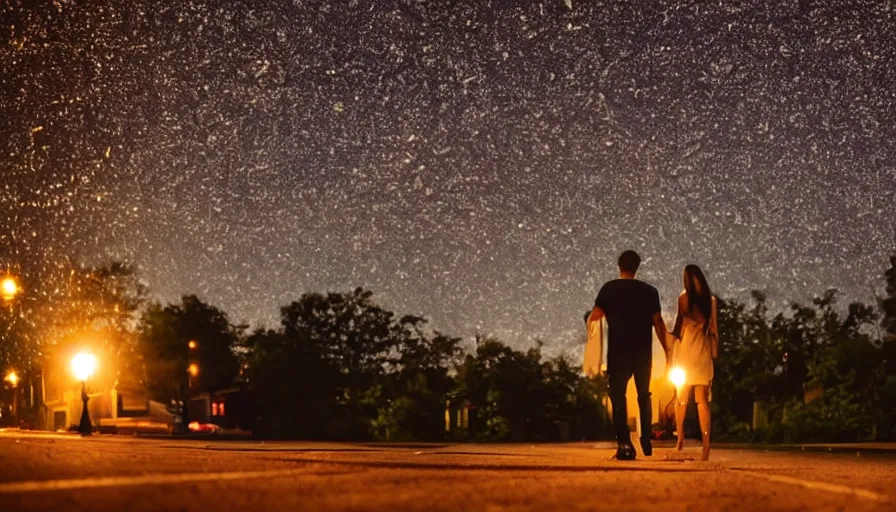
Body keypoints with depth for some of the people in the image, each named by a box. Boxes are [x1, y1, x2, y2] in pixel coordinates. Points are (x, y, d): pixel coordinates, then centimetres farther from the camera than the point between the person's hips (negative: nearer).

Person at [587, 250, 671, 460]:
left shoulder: (610, 288, -2)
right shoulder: (649, 291, 3)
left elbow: (595, 316, -10)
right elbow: (658, 322, 0)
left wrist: (589, 323, 14)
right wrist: (666, 350, 6)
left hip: (618, 351, -2)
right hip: (643, 351, 3)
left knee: (618, 395, -2)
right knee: (644, 395, 19)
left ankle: (624, 443, -15)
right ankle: (646, 442, 22)